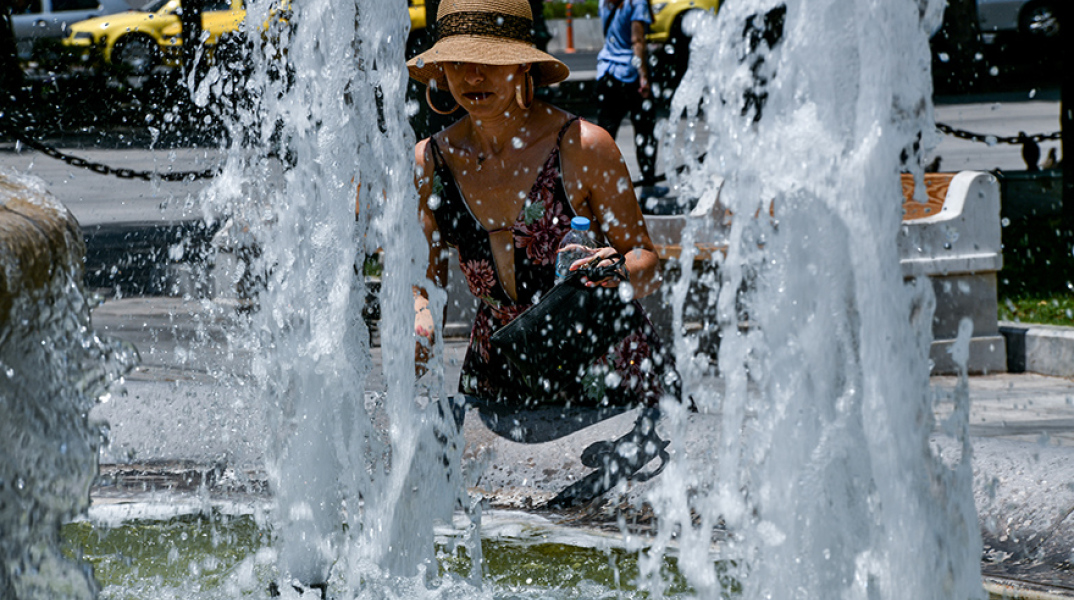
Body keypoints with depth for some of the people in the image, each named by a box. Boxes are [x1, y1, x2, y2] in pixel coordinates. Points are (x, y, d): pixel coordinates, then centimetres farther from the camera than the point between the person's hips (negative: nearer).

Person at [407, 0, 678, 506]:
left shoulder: (583, 148, -14)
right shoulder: (430, 161, -3)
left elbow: (648, 264, -8)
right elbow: (424, 271, 6)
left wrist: (621, 273, -31)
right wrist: (418, 312, -16)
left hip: (608, 374, -4)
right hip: (500, 381, 4)